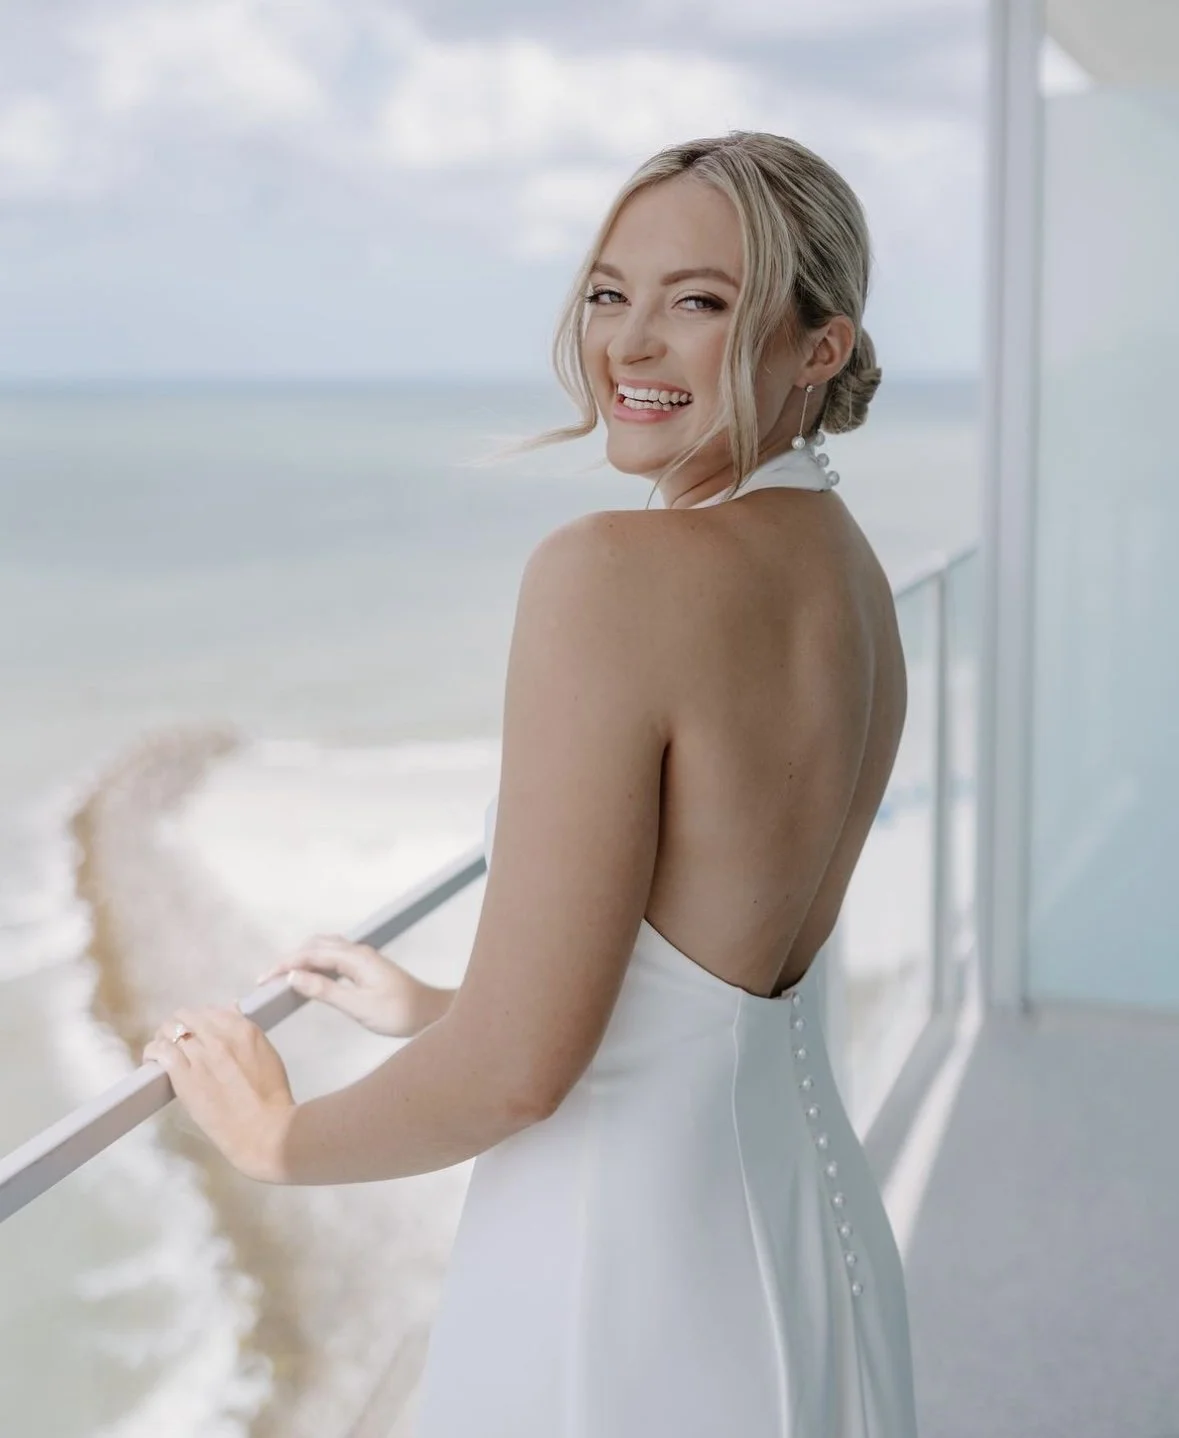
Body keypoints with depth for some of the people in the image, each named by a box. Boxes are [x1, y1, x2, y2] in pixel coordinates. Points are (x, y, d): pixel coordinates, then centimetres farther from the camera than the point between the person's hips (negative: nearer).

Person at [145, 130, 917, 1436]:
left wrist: (277, 1137, -5)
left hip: (626, 1279, -8)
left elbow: (517, 1068, -23)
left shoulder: (611, 573, -25)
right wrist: (433, 1007, 20)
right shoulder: (855, 579, 2)